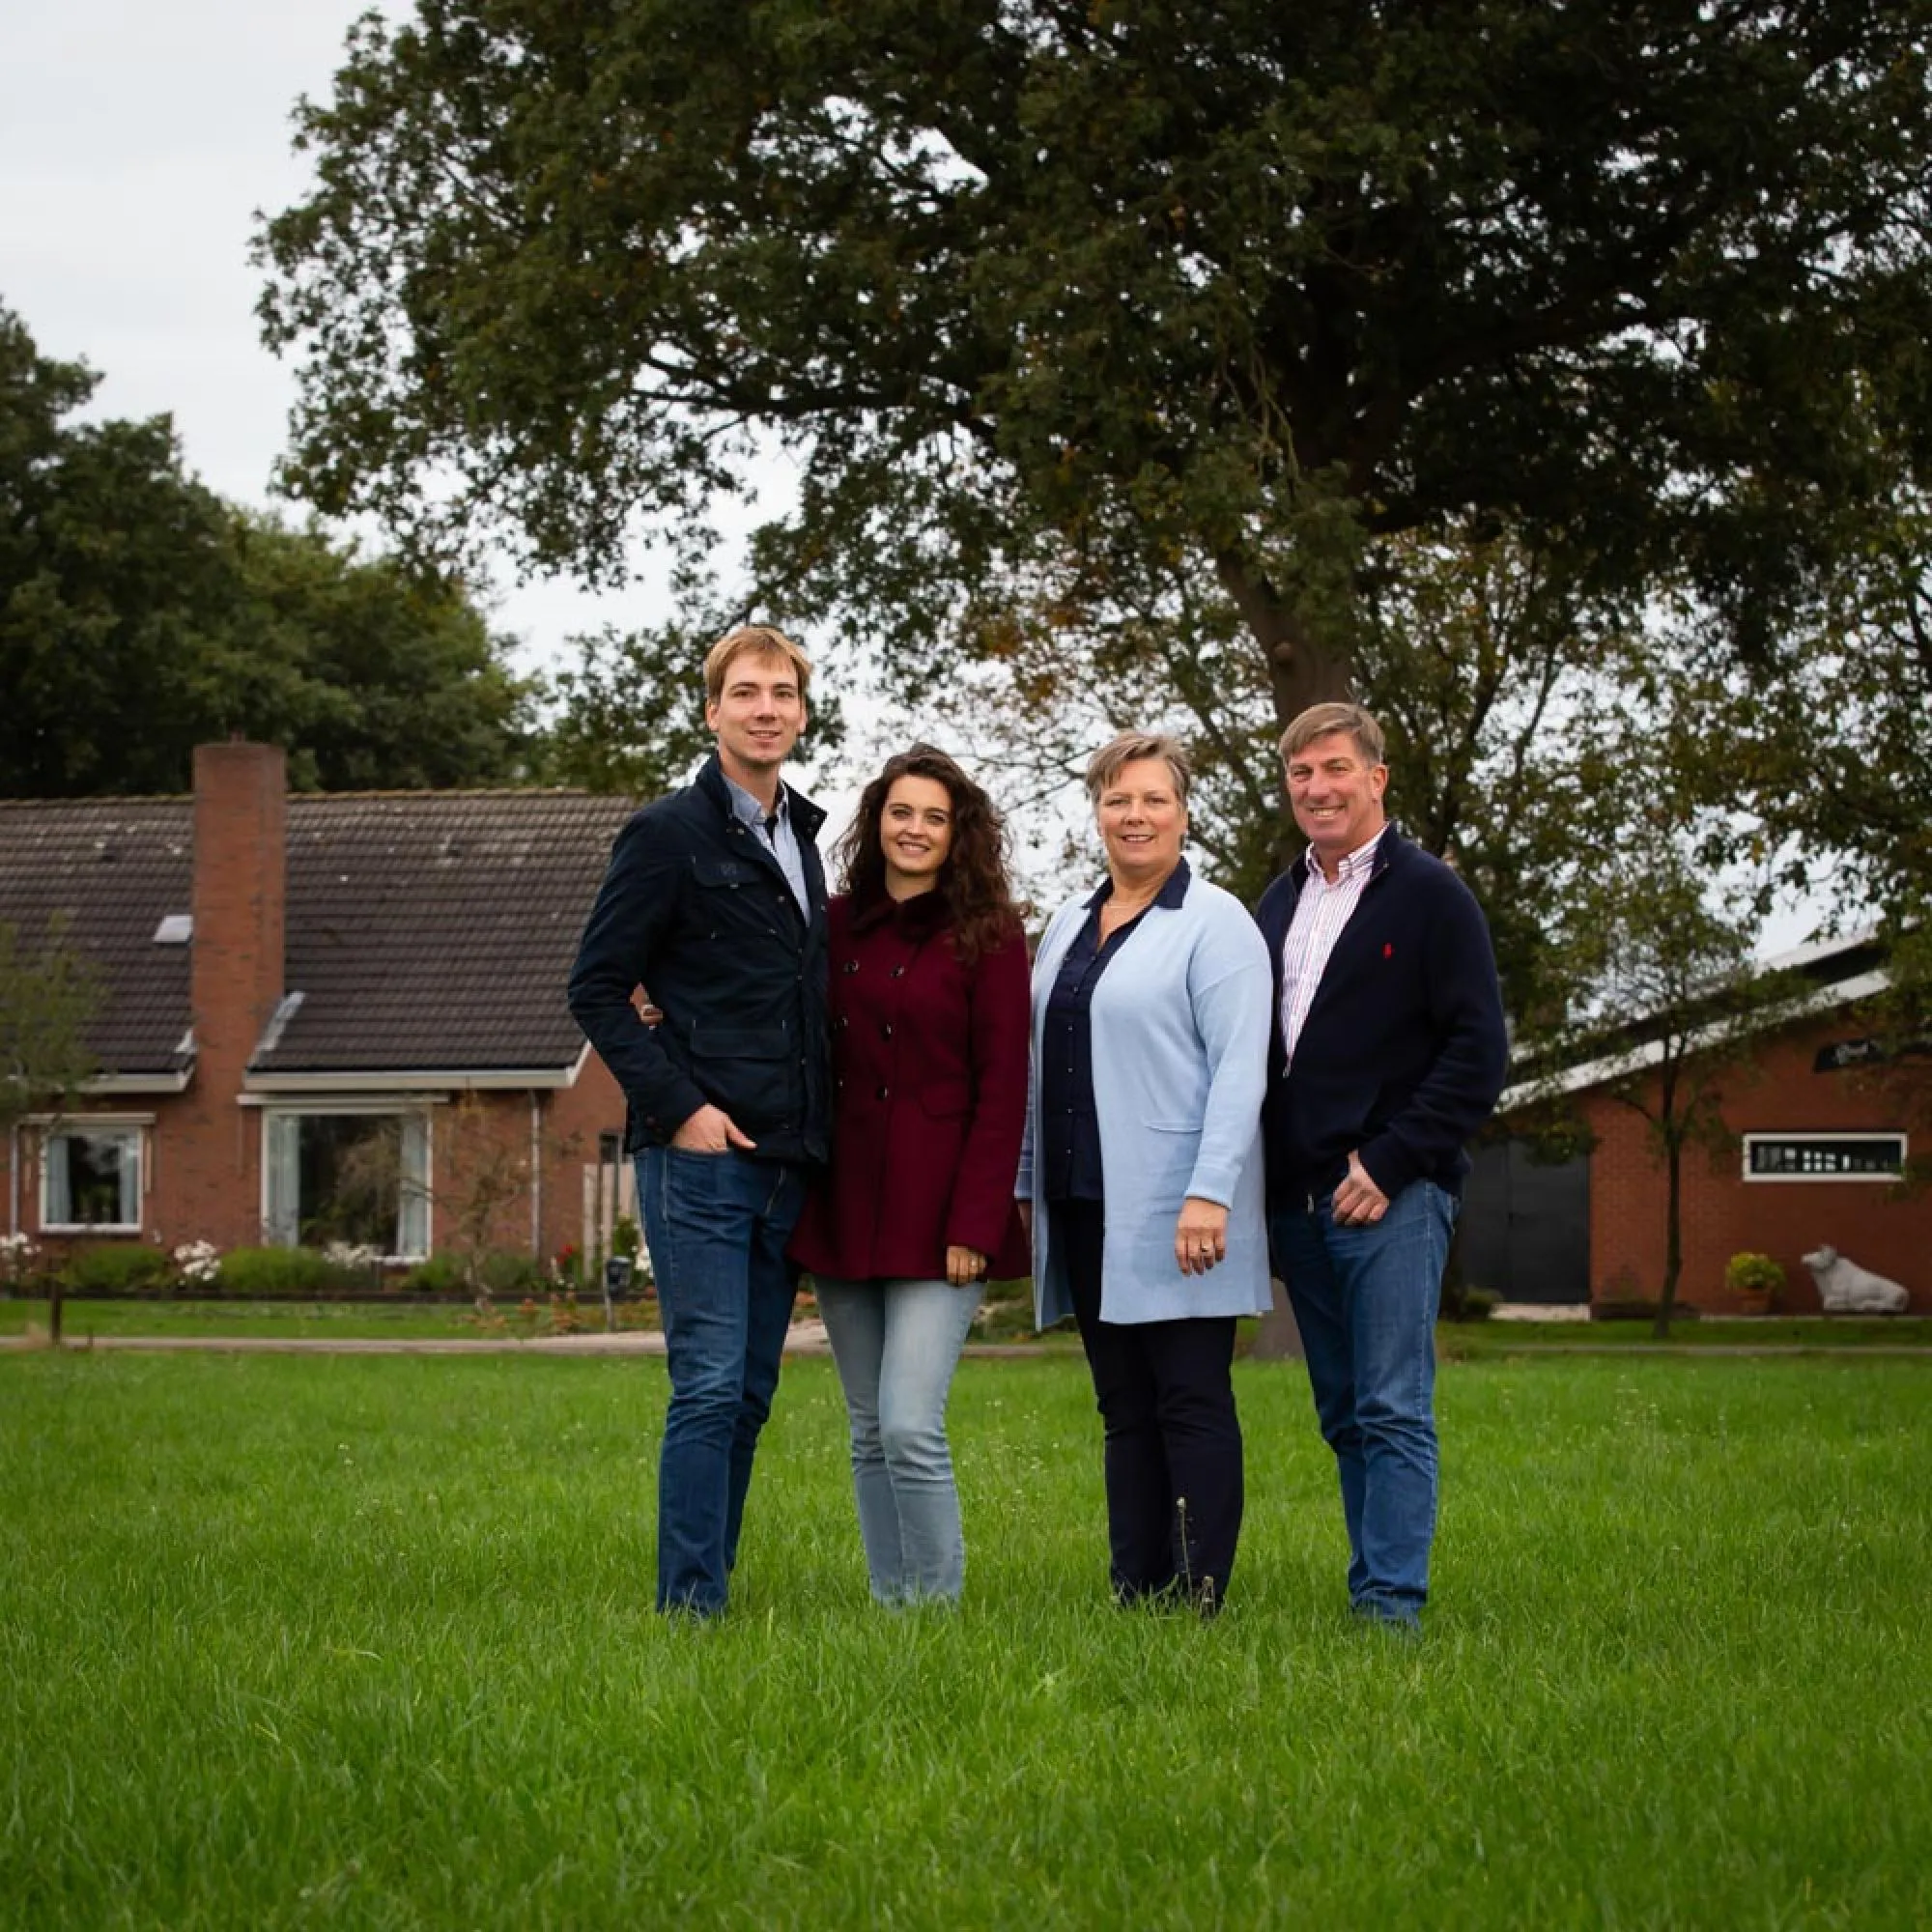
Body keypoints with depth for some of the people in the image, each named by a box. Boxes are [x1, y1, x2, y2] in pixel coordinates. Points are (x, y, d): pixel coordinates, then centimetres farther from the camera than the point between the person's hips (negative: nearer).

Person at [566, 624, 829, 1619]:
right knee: (710, 1386, -10)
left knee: (749, 1393, 8)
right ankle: (690, 1605, -6)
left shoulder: (800, 838, 17)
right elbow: (596, 989, -6)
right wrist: (680, 1106, -13)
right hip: (700, 1154, -7)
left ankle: (711, 1591, 14)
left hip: (784, 1161, 7)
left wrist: (817, 1132, 12)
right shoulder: (668, 834, -5)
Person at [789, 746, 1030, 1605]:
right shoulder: (836, 925, 10)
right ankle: (890, 1607, 16)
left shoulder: (987, 935, -3)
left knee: (910, 1428, -13)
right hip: (842, 1206, 5)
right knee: (870, 1434, 9)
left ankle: (937, 1608, -3)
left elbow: (1002, 1090, -6)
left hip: (937, 1213, -5)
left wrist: (975, 1224, -13)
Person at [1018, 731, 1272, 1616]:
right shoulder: (1070, 925, 17)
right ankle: (1133, 1595, 12)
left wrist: (1210, 1193, -20)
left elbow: (1239, 1069, -12)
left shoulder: (1214, 922, -4)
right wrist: (1022, 1185, 15)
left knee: (1190, 1403, -4)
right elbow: (1041, 1067, 20)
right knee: (1124, 1409, 9)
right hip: (1086, 1210, 7)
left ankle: (1198, 1600, -3)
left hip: (1175, 1214, -7)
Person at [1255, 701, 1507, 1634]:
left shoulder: (1430, 895, -2)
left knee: (1393, 1411, -10)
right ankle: (1376, 1585, 14)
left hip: (1392, 1197, -7)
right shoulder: (1278, 903, 18)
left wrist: (1387, 1165, -14)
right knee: (1344, 1417, 9)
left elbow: (1477, 1054, -8)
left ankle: (1390, 1602, -11)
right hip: (1297, 1199, 7)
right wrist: (1265, 1181, 9)